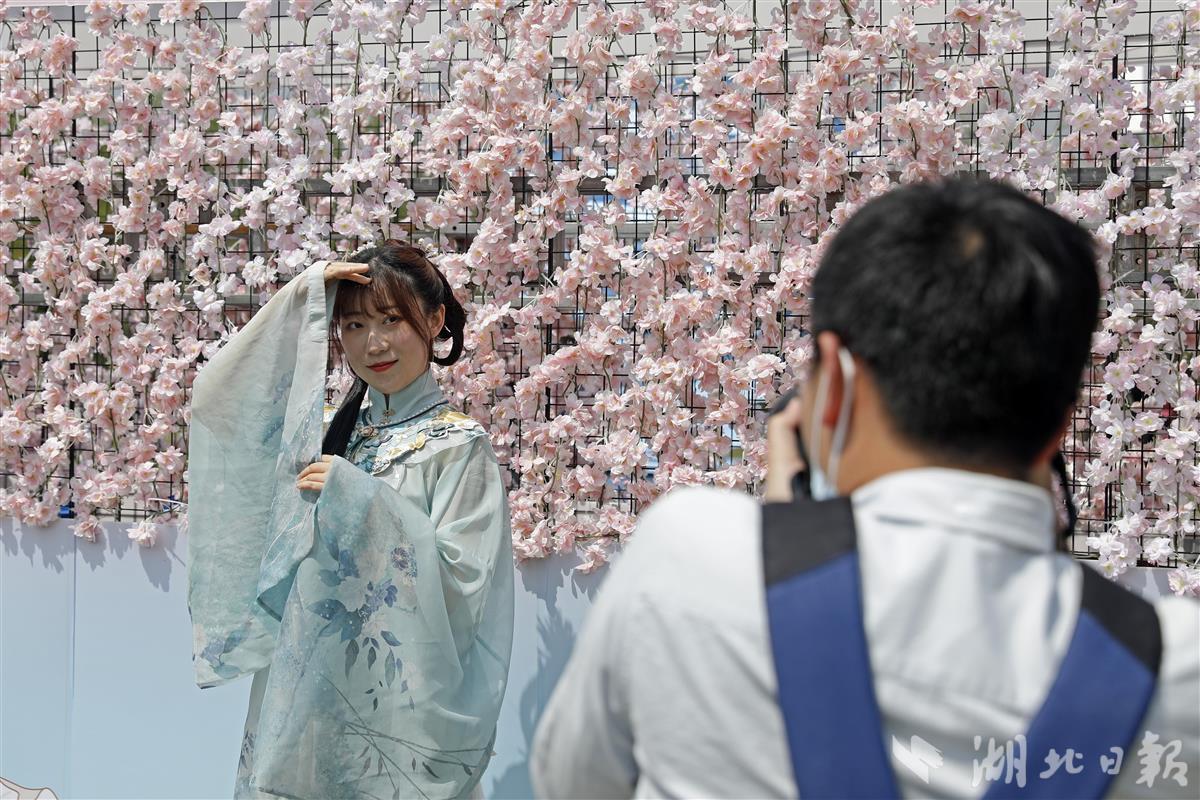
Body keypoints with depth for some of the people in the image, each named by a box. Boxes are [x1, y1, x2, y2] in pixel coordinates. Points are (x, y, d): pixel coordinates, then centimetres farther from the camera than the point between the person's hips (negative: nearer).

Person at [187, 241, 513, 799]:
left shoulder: (458, 445, -6)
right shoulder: (323, 429, 10)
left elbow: (463, 579, -15)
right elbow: (218, 397, 4)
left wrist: (358, 497, -20)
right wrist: (300, 300, -2)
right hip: (303, 690, 5)